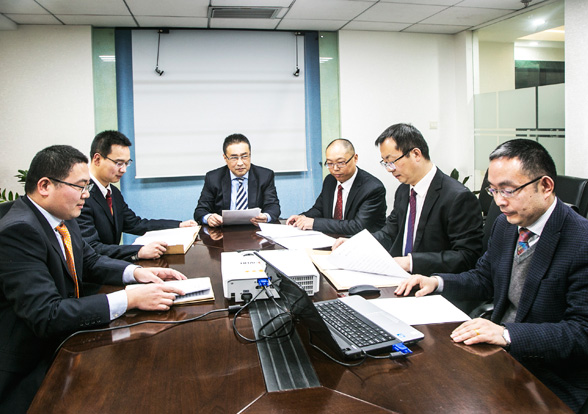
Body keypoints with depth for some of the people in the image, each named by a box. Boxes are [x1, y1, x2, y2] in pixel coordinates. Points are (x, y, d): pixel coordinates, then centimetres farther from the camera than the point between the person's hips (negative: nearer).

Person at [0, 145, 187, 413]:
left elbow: (90, 261, 15)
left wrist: (135, 272, -4)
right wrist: (129, 299, -31)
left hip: (63, 337, 8)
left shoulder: (62, 219, 2)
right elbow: (47, 317, -31)